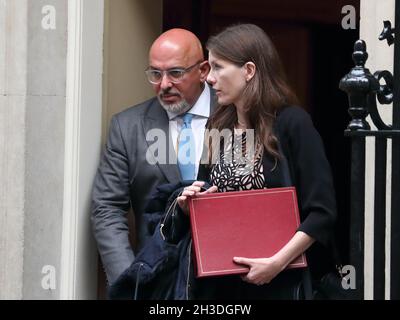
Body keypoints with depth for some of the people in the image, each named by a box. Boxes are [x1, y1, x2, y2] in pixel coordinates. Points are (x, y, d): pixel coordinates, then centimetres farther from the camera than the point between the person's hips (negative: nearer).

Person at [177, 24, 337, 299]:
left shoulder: (292, 123, -10)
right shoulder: (218, 129, 7)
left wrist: (277, 262, -20)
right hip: (223, 281, 5)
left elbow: (322, 212, -14)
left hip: (281, 282, -5)